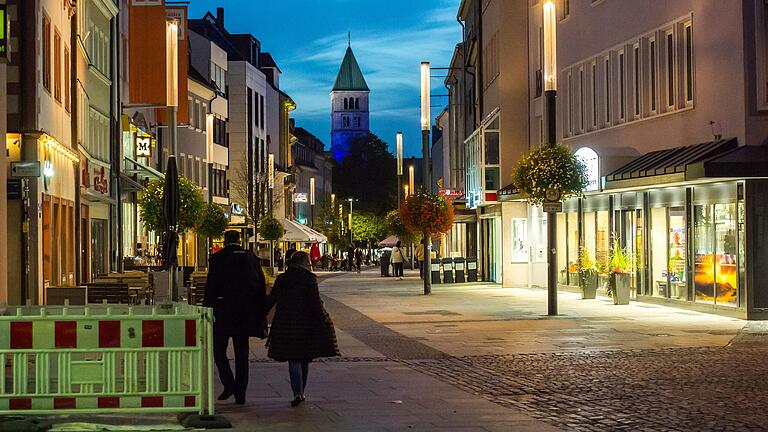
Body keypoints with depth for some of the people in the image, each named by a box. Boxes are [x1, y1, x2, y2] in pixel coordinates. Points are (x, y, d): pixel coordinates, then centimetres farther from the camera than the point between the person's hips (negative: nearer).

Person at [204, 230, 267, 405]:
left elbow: (211, 287, -8)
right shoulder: (251, 258, 6)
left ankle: (229, 384, -6)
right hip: (246, 314, 4)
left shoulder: (217, 258, -5)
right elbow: (261, 287, 7)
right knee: (242, 353, 10)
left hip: (223, 312, -3)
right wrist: (261, 317, 12)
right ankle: (240, 393, 9)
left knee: (219, 350, 10)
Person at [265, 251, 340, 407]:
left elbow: (270, 300, 7)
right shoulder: (309, 279, -6)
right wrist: (324, 319, -6)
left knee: (293, 359, 3)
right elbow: (316, 302, -11)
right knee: (304, 359, 14)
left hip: (285, 323, 2)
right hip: (305, 323, -2)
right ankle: (300, 392, 21)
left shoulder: (281, 279, 4)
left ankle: (298, 393, -13)